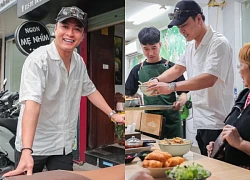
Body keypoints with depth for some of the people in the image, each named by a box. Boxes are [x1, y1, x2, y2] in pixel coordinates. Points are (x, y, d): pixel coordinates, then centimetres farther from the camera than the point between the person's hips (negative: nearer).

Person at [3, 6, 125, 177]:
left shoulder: (79, 62, 2)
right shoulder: (38, 59, -19)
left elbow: (90, 90, 18)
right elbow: (32, 103, -30)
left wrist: (112, 114, 16)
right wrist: (27, 151, -38)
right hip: (35, 145, -5)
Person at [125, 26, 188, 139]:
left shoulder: (171, 67, 2)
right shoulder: (137, 70, 8)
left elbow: (183, 93, 2)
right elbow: (129, 94, 13)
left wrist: (180, 101, -20)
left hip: (171, 119, -1)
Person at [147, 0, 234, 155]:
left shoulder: (218, 43, -15)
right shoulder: (191, 46, 12)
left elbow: (208, 79, -26)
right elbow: (177, 69, 18)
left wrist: (171, 87, -30)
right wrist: (157, 81, 0)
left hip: (216, 124, -8)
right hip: (200, 121, 8)